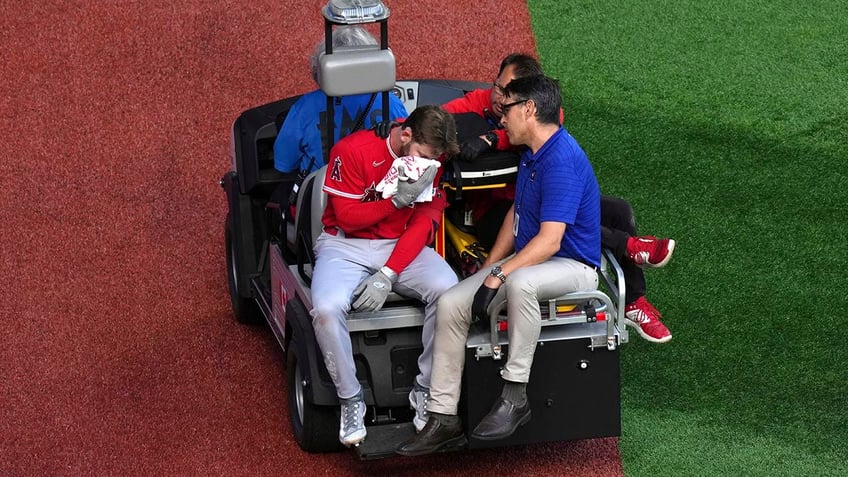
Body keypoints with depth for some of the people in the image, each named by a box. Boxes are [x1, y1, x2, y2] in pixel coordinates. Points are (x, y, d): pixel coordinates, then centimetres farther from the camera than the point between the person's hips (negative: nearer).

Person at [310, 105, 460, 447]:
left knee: (447, 290, -28)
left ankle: (425, 391, -13)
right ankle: (351, 399, -10)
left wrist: (387, 275, -18)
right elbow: (347, 217, -13)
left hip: (404, 246, 3)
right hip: (346, 244, -3)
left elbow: (424, 224, -7)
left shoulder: (432, 159, -4)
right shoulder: (352, 150, -15)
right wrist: (397, 200, -26)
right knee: (326, 309, -33)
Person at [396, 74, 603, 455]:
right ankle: (443, 417, -5)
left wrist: (499, 276, -30)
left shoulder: (562, 160, -22)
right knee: (450, 304, -7)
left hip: (572, 266, -10)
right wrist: (488, 268, 14)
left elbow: (550, 240, -28)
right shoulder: (531, 154, 10)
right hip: (528, 258, 10)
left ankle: (515, 396, -30)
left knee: (520, 282, -42)